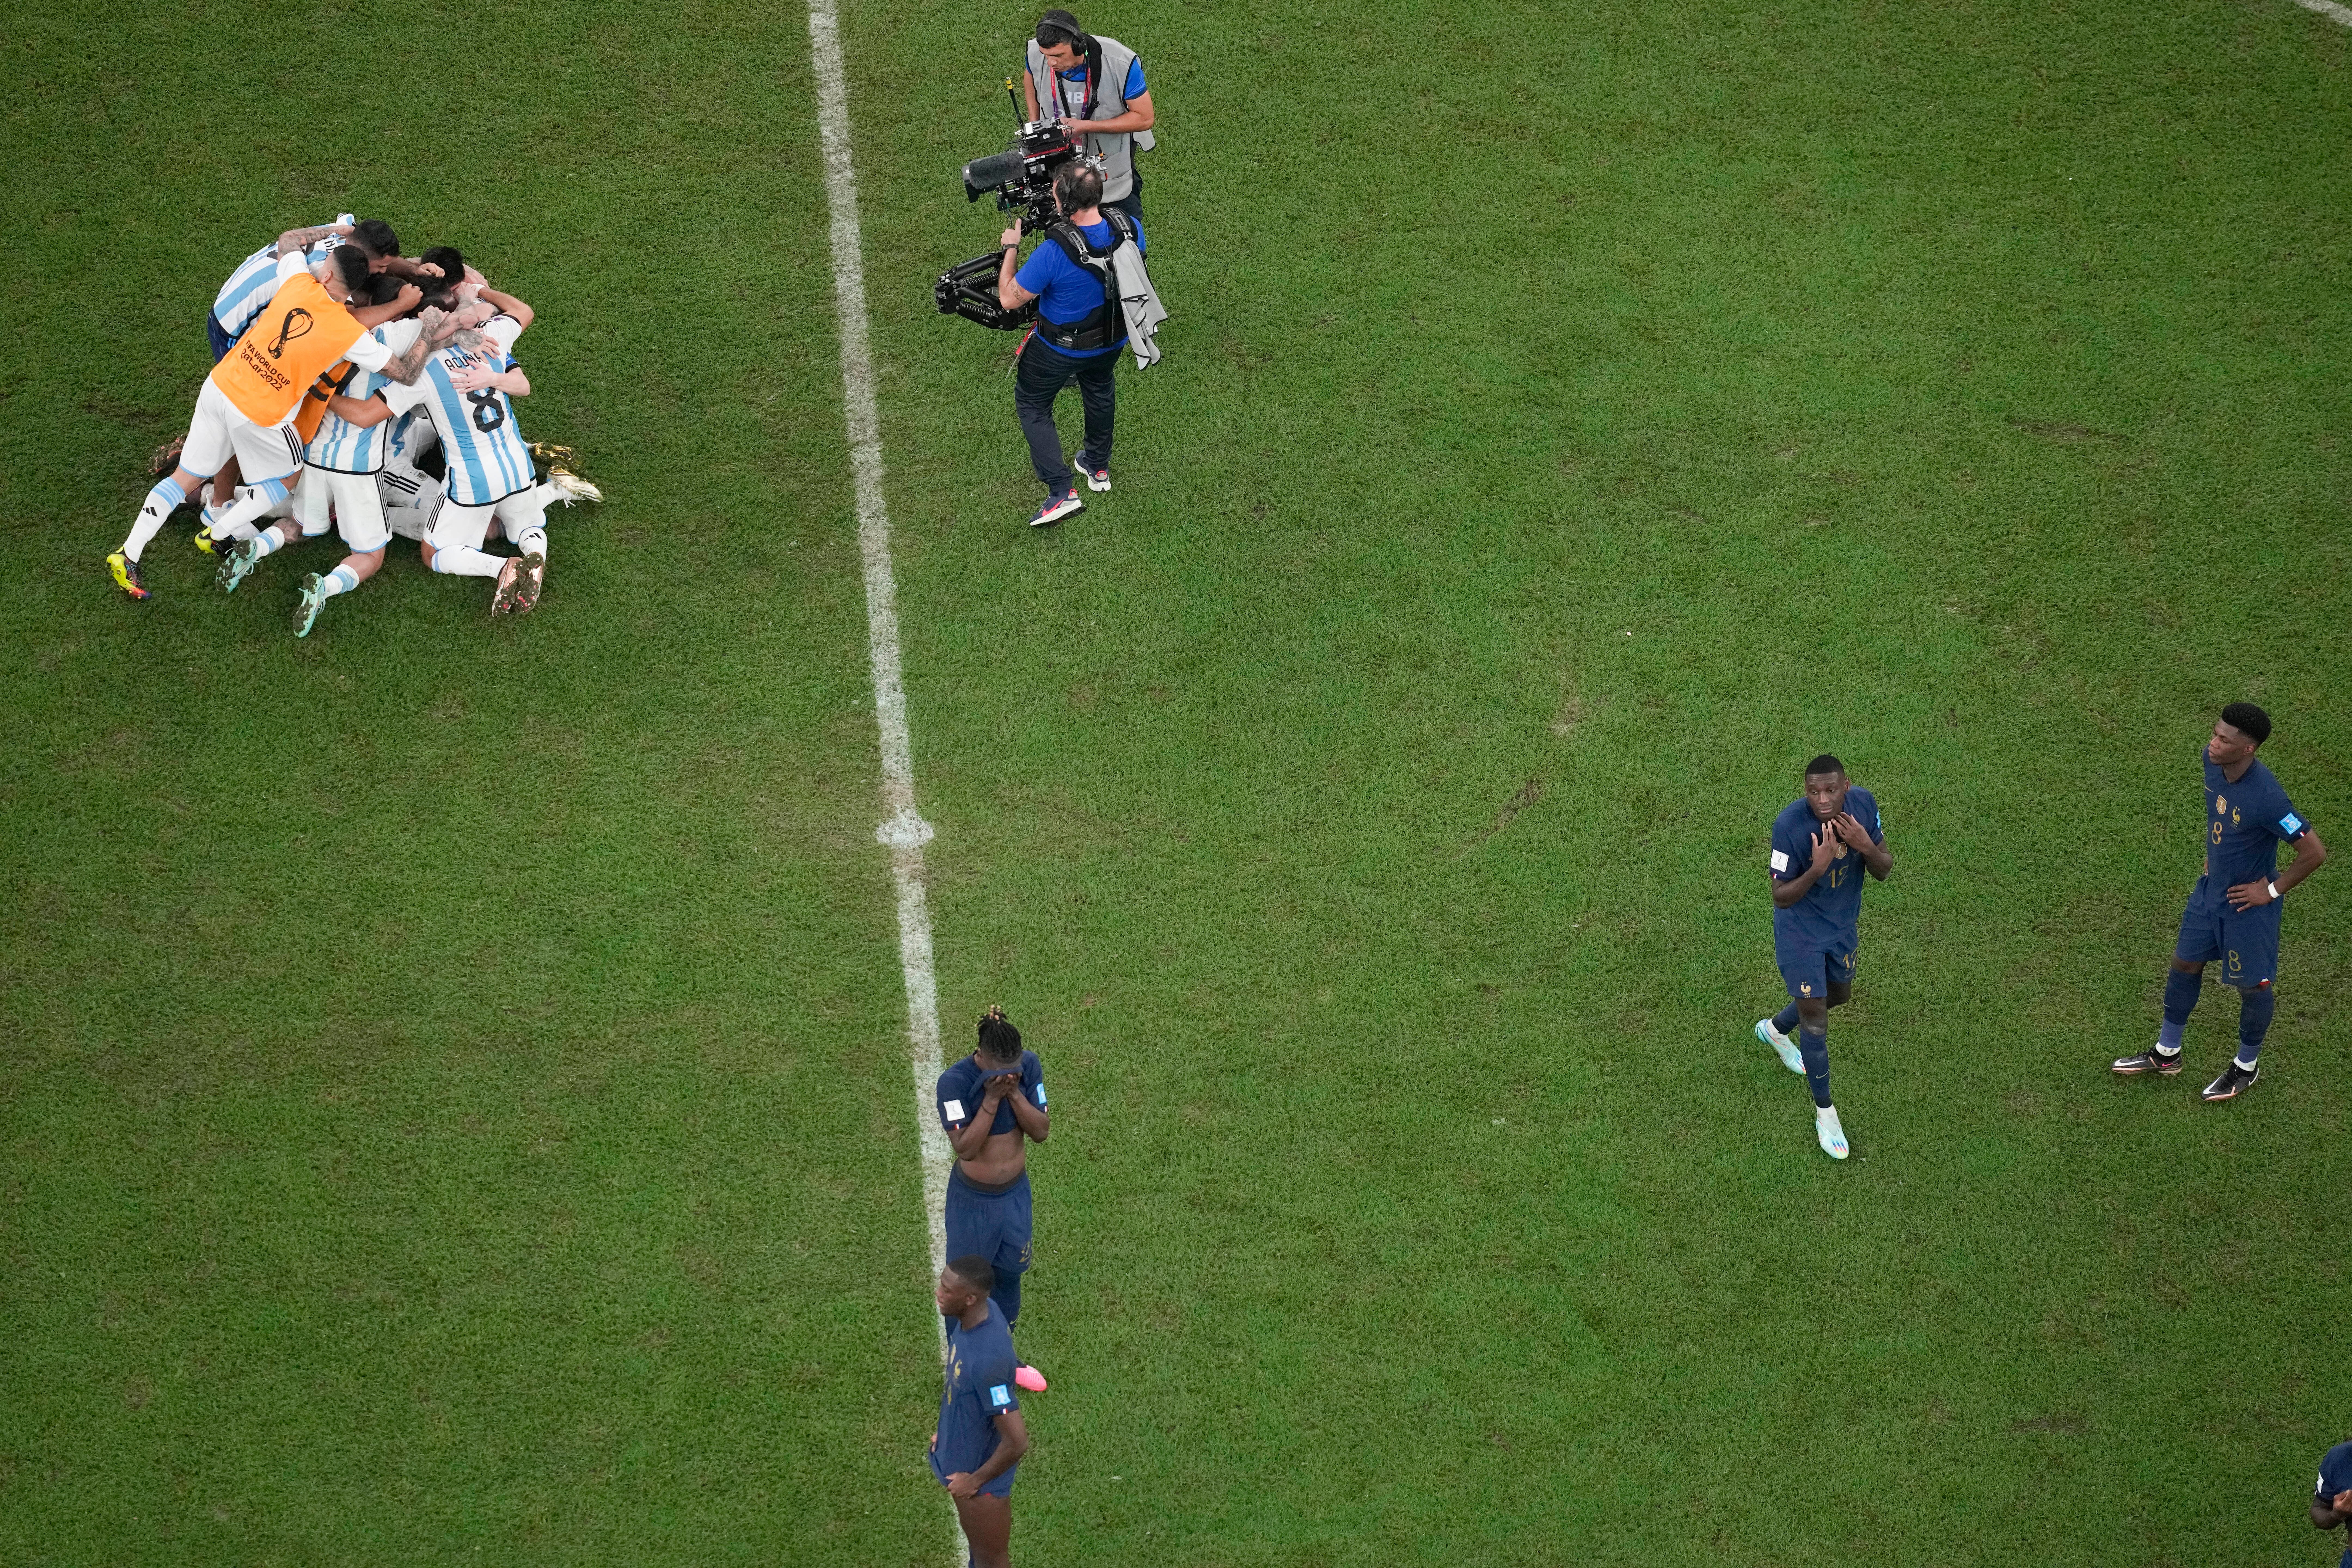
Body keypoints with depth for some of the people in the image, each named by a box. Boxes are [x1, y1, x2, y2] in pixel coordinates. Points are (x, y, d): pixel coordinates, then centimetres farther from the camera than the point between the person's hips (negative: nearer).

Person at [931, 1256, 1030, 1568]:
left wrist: (975, 1481, -20)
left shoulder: (987, 1360, -40)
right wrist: (949, 1425, 13)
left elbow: (1017, 1442, -35)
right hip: (964, 1456, 8)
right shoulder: (985, 1312, -13)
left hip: (980, 1474, -8)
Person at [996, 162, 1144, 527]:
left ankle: (1061, 492, 12)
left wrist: (1011, 248, -11)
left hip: (1061, 349, -5)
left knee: (1032, 404, 19)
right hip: (1114, 339, 5)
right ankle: (1099, 467, 55)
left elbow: (1010, 299, -26)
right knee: (1100, 390, 34)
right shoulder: (1130, 229, -23)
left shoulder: (1054, 253, -39)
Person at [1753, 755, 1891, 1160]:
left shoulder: (1863, 804, -19)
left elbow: (1884, 870, -11)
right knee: (1816, 1021, 2)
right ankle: (1825, 1113, 25)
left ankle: (1775, 1030, 59)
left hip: (1843, 925, 6)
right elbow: (1781, 898, -26)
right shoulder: (1789, 825, -34)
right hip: (1800, 933, -6)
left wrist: (1867, 848, -34)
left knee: (1839, 995, 28)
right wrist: (1817, 870, -45)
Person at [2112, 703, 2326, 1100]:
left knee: (2252, 986, 14)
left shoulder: (2267, 798, -36)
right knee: (2185, 964, 21)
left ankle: (2247, 1067, 38)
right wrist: (2212, 853, 9)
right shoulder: (2213, 760, -14)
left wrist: (2272, 890, -19)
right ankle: (2166, 1053, 41)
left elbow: (2314, 853, -29)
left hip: (2248, 904, -8)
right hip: (2211, 889, 8)